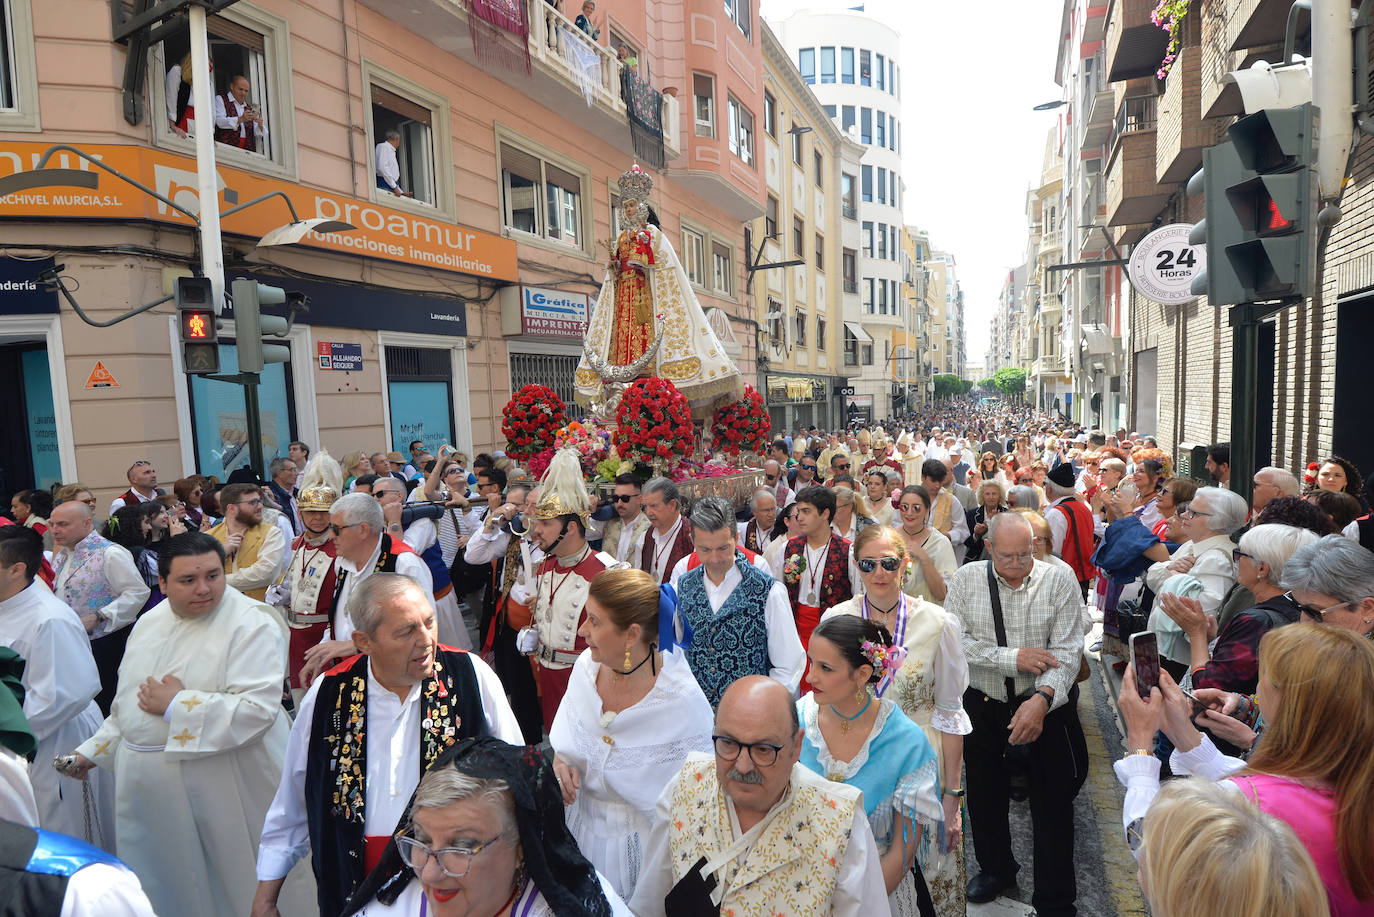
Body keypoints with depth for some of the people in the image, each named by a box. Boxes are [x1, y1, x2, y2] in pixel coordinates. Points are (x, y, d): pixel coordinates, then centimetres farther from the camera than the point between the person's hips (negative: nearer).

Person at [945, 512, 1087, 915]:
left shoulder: (1060, 583, -10)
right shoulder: (966, 580, -7)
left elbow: (1066, 653, -16)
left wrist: (1042, 698, -32)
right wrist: (1013, 657, -23)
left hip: (1045, 705, -2)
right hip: (982, 704, 2)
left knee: (1053, 803, 7)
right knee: (985, 795, 20)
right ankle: (996, 868, 47)